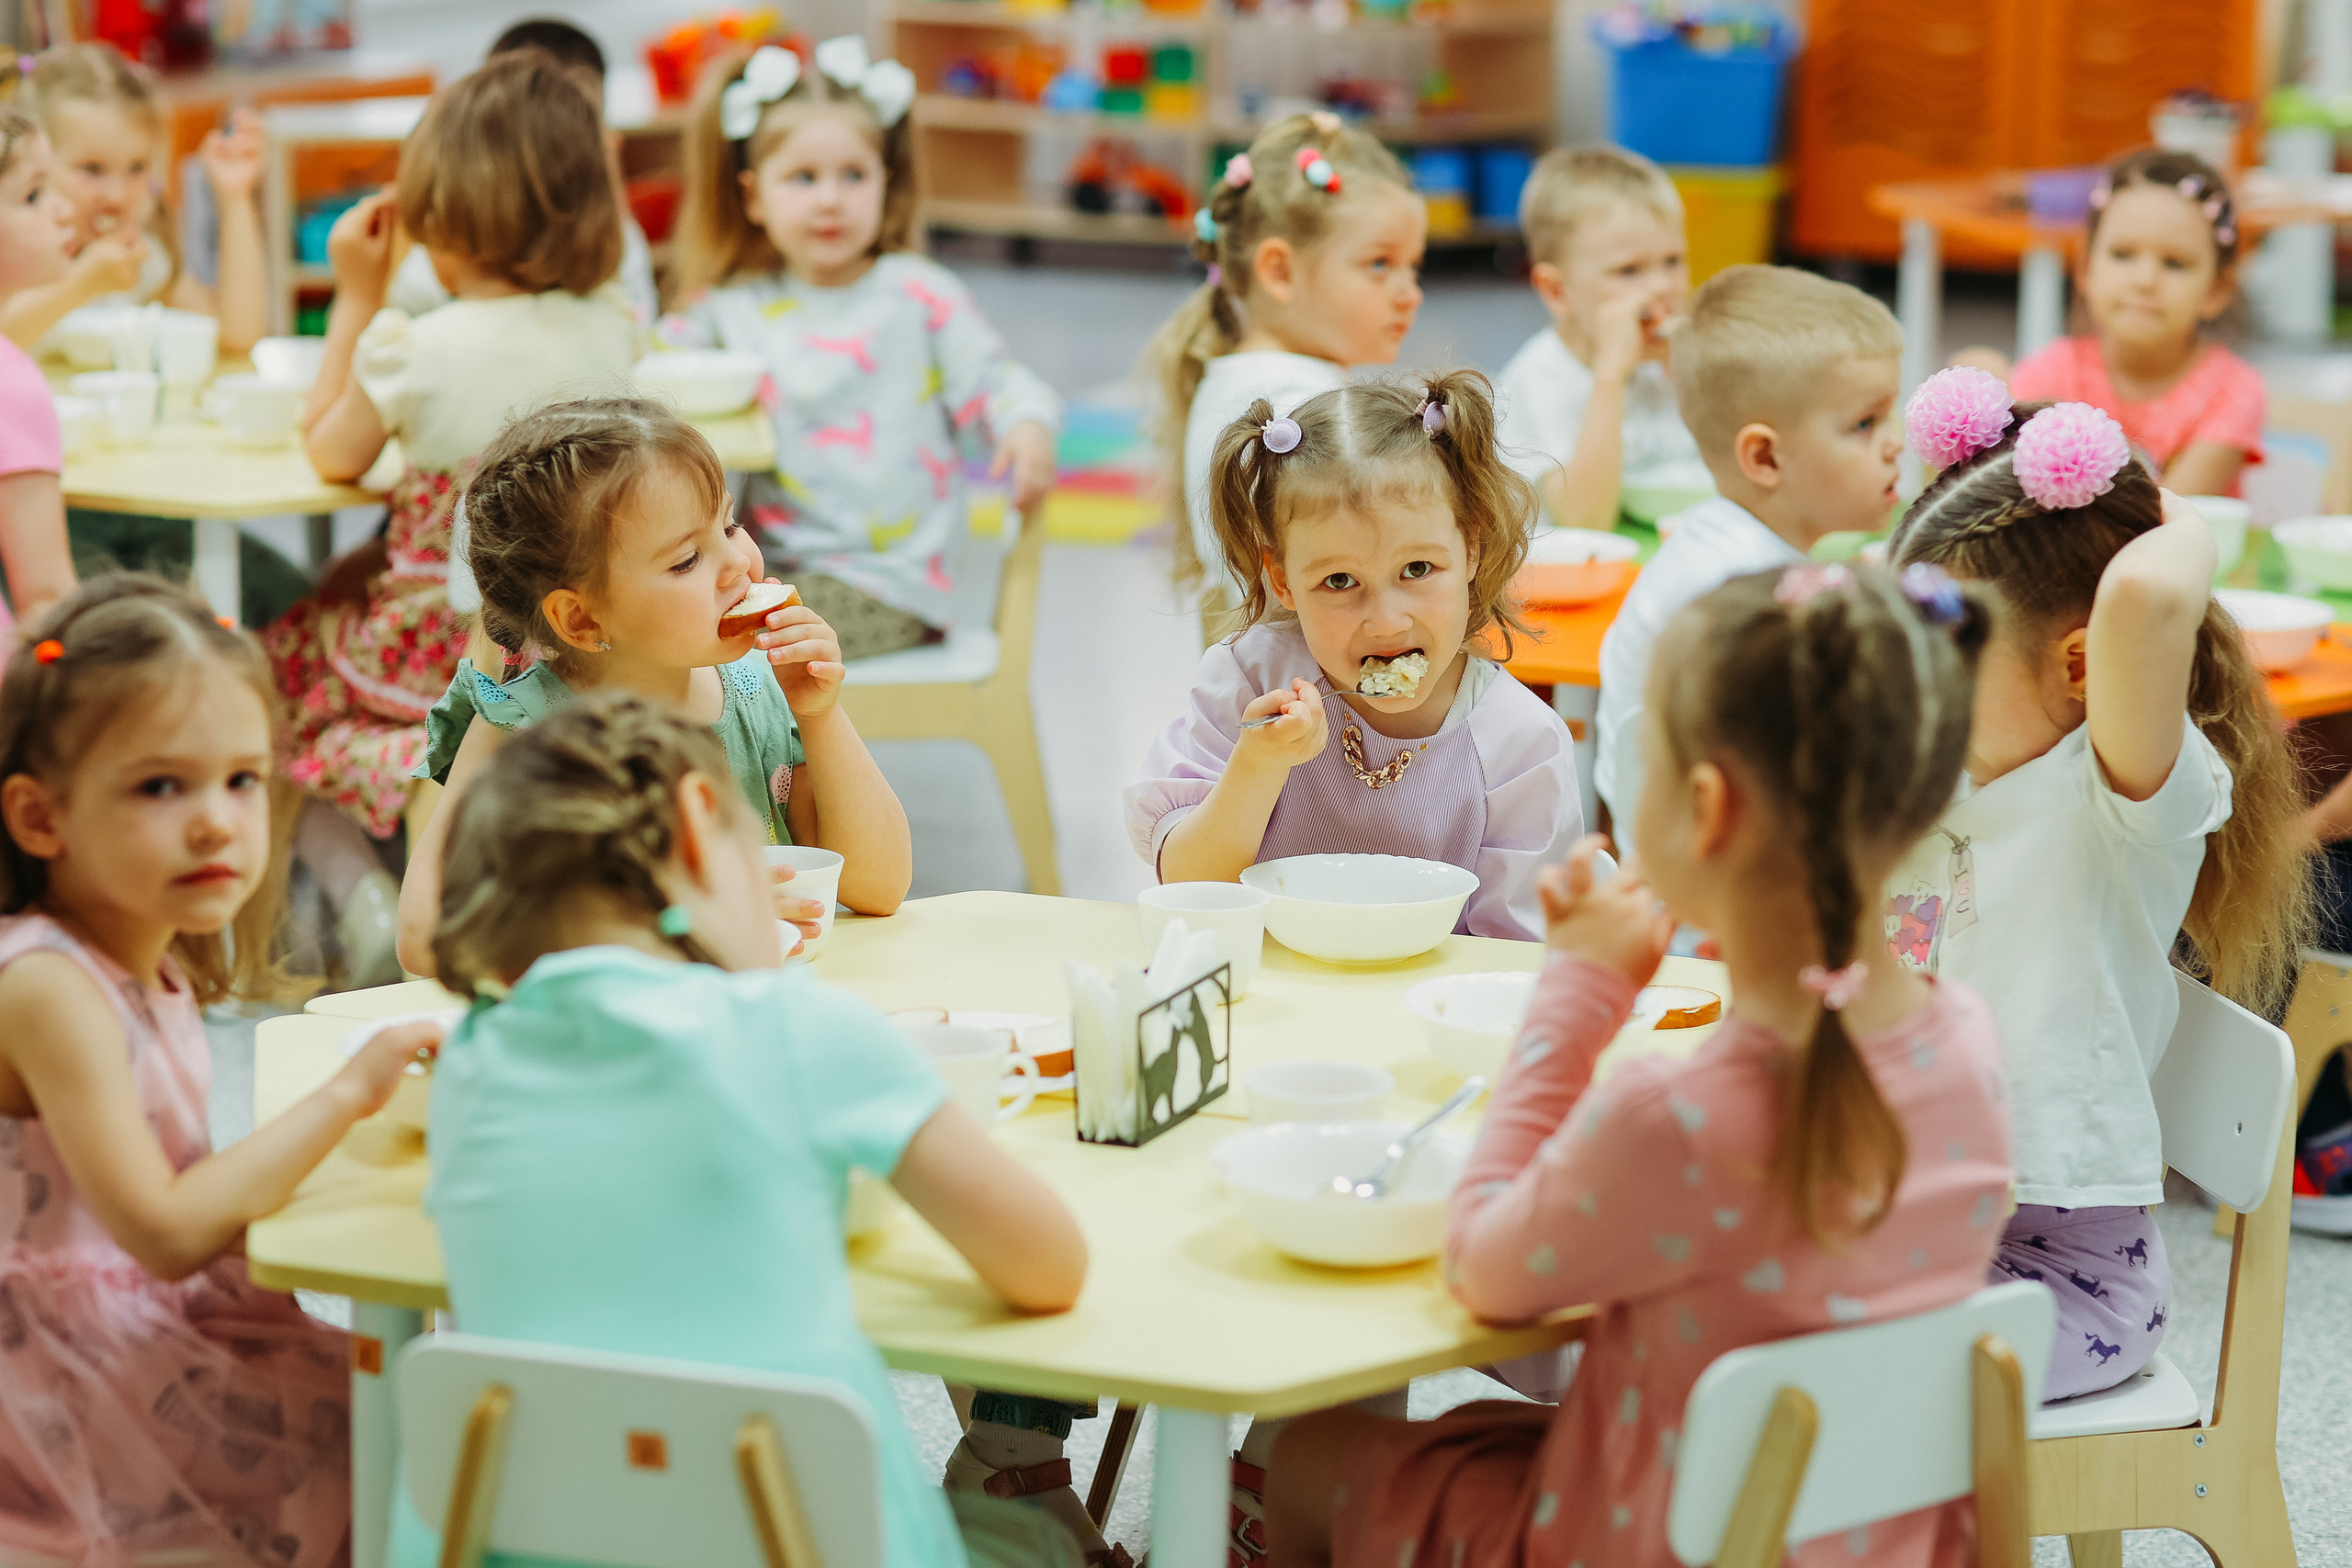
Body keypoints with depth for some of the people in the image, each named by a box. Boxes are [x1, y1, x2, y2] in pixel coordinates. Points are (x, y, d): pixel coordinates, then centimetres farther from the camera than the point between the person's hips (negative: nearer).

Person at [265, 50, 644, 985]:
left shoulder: (414, 350, -20)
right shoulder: (609, 326, -6)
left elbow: (331, 455, 0)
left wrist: (357, 297, 2)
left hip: (439, 648, -5)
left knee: (276, 669, 20)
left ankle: (360, 894, 5)